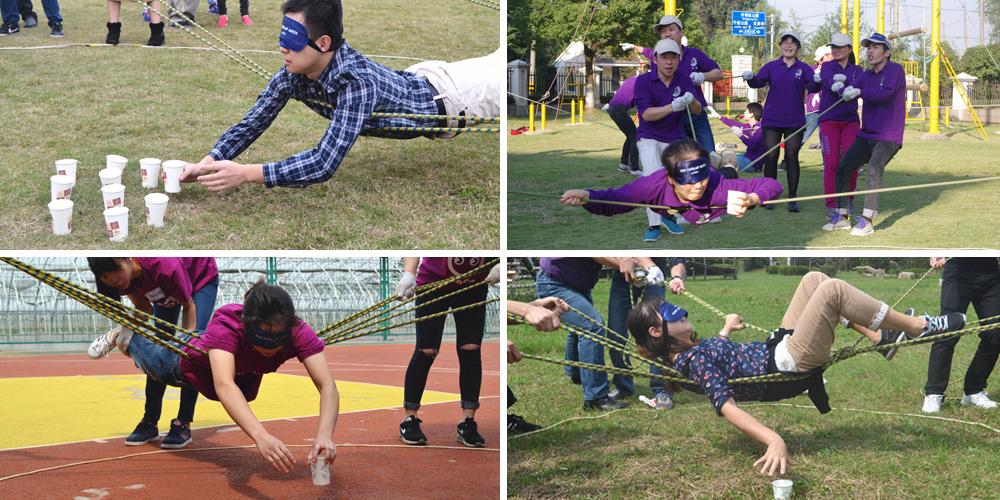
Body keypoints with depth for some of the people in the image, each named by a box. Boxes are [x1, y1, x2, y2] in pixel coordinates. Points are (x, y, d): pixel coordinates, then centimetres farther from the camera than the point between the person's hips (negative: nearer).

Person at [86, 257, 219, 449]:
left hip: (202, 278, -5)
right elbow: (144, 309, -13)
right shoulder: (125, 276, -27)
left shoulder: (165, 267, -43)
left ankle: (183, 424, -15)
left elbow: (189, 306, -26)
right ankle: (150, 422, 4)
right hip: (166, 289, 5)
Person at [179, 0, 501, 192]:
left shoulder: (355, 83, -47)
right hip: (415, 79, 6)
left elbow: (324, 163, -52)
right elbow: (251, 124, -17)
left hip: (444, 95, -6)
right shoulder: (292, 75, -25)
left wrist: (246, 174, -56)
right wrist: (208, 163, -34)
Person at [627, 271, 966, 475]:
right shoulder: (696, 361, -21)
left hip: (779, 345, 11)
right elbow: (727, 408, -33)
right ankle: (919, 327, -4)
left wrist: (726, 328, 49)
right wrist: (775, 440, -48)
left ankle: (879, 336, 11)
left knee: (814, 280, 14)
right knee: (832, 290, -21)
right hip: (791, 365, -11)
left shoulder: (691, 350, 6)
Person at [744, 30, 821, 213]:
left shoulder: (804, 68, 3)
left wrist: (817, 82, -34)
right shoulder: (772, 67, 6)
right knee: (770, 157, 0)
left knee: (792, 158, 0)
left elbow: (812, 87, -11)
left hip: (795, 121, -1)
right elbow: (759, 81, -7)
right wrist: (751, 78, -30)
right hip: (772, 120, 1)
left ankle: (792, 198, 4)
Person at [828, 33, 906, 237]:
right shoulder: (866, 75, 13)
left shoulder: (895, 70, -7)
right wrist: (844, 89, -25)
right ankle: (842, 216, 14)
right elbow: (851, 93, -2)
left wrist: (859, 92, -20)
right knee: (843, 168, 3)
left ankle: (867, 221, -27)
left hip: (888, 137, -8)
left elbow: (886, 93, -24)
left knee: (874, 169, -27)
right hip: (866, 136, 8)